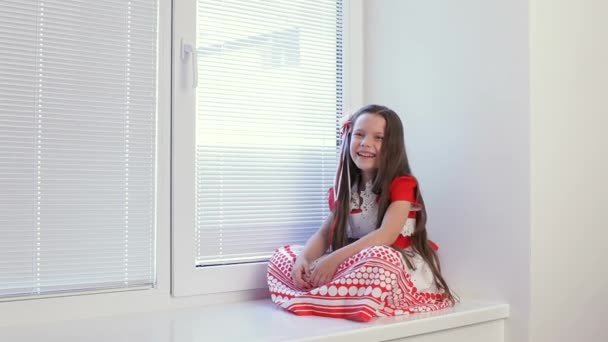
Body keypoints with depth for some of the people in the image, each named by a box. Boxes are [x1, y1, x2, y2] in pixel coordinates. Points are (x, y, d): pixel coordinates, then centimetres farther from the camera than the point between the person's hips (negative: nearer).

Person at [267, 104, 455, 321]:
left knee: (379, 257, -42)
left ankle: (312, 299, -27)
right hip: (355, 266, 6)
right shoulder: (345, 187, 10)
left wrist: (335, 258, -29)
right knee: (282, 257, -5)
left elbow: (386, 235, -22)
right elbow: (324, 234, 5)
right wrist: (303, 258, -17)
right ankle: (343, 297, -22)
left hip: (402, 269, -6)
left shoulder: (402, 184, -9)